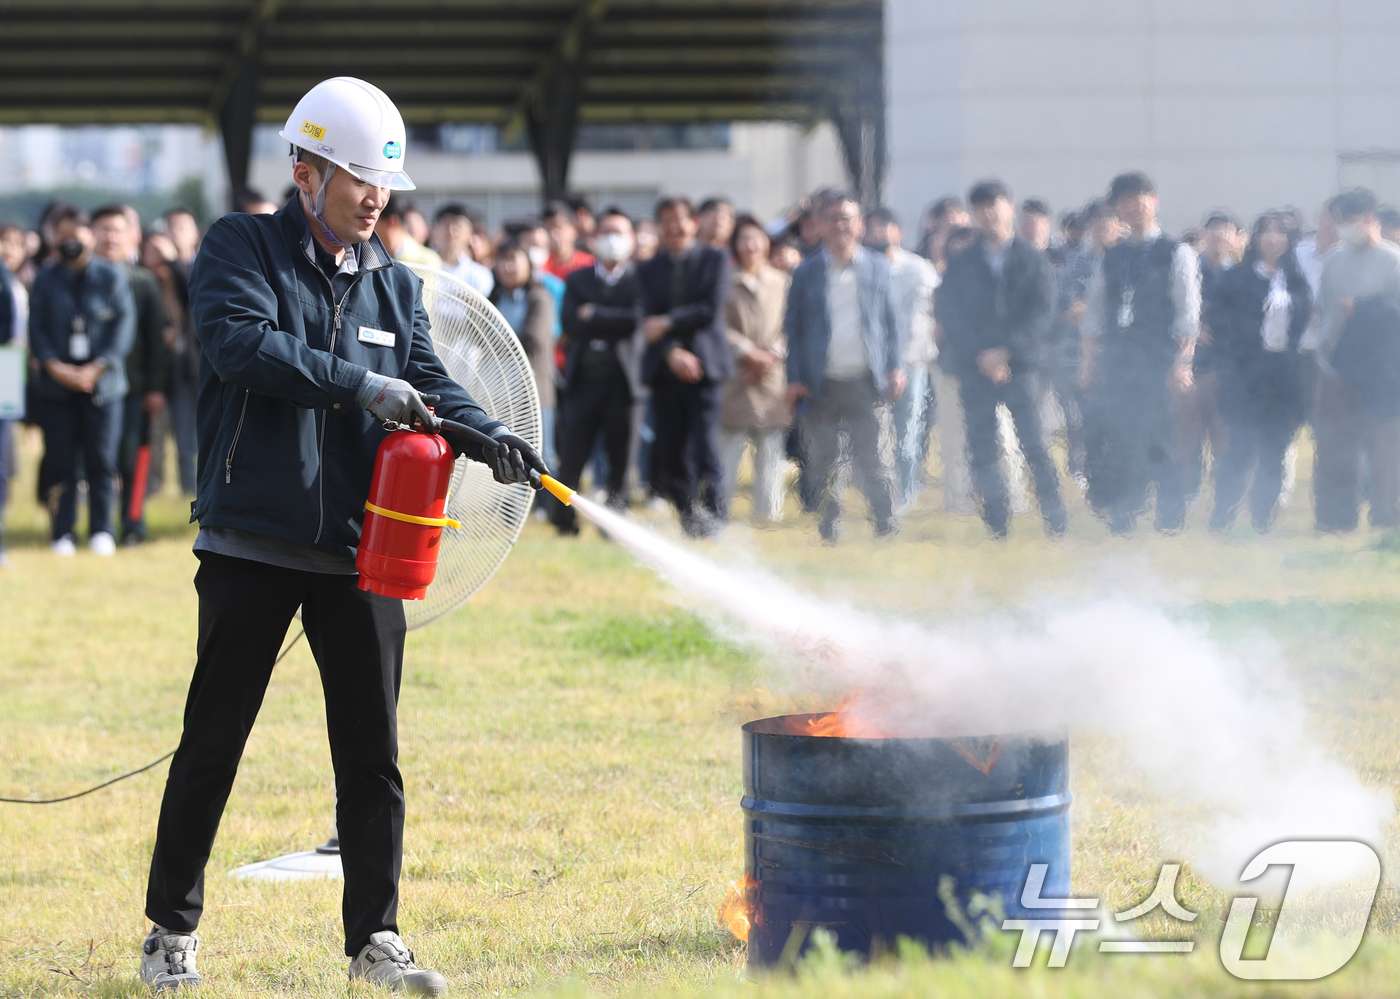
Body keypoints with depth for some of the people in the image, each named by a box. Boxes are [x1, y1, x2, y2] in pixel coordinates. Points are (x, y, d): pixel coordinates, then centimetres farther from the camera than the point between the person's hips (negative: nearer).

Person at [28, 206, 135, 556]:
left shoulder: (111, 276, 5)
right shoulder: (45, 279, 10)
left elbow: (124, 326, 0)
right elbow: (37, 327, 5)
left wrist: (97, 368, -10)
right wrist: (54, 366, -11)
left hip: (102, 382, -1)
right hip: (57, 384, 1)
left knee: (101, 462, 0)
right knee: (60, 463, -1)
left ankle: (101, 532, 7)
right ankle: (62, 534, 4)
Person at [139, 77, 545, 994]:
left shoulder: (395, 284, 13)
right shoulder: (242, 250, -1)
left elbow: (429, 383, 6)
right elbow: (242, 343, -19)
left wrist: (487, 435, -15)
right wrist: (362, 386, -23)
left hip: (360, 550, 4)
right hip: (253, 544, -4)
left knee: (372, 753, 4)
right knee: (212, 745, 4)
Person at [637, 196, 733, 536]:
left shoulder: (715, 259, 5)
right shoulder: (649, 269, 13)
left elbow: (712, 309, -6)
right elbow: (650, 320, 1)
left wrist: (668, 323, -9)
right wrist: (672, 352, -16)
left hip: (703, 364, -3)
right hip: (665, 368, 4)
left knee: (705, 447, -14)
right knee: (670, 452, 3)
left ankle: (713, 517, -15)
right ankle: (688, 520, 14)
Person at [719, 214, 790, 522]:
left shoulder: (782, 283, 9)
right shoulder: (725, 283, 2)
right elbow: (720, 327, -4)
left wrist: (772, 355, -7)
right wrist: (749, 353, -11)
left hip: (773, 377, 2)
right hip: (734, 377, -2)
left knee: (772, 446, 2)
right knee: (729, 443, -5)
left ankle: (769, 509, 7)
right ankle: (721, 511, -1)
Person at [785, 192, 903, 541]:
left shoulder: (878, 267, 9)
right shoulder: (807, 273, 7)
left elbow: (891, 321, 12)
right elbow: (793, 328, 7)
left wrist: (895, 368, 2)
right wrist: (794, 379, -1)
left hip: (865, 381, 0)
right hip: (821, 382, 0)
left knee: (872, 459, -3)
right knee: (823, 461, 2)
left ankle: (887, 525, 1)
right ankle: (829, 529, 10)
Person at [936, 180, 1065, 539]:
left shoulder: (1033, 259, 8)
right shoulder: (959, 265, 11)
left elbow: (1041, 313, -1)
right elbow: (951, 319, 5)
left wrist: (1006, 351, -12)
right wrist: (981, 357, -8)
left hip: (1020, 366, -2)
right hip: (975, 371, 2)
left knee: (1035, 448, -10)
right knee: (981, 454, -2)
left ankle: (1056, 524, -4)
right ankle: (996, 530, 4)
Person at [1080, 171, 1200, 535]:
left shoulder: (1176, 254, 1)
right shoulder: (1112, 258, 16)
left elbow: (1188, 313, -4)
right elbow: (1095, 311, 17)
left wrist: (1182, 362, -13)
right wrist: (1089, 360, 8)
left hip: (1157, 362, -4)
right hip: (1115, 361, 4)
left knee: (1160, 442, -6)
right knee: (1117, 440, 1)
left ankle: (1171, 517, 4)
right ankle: (1122, 516, 9)